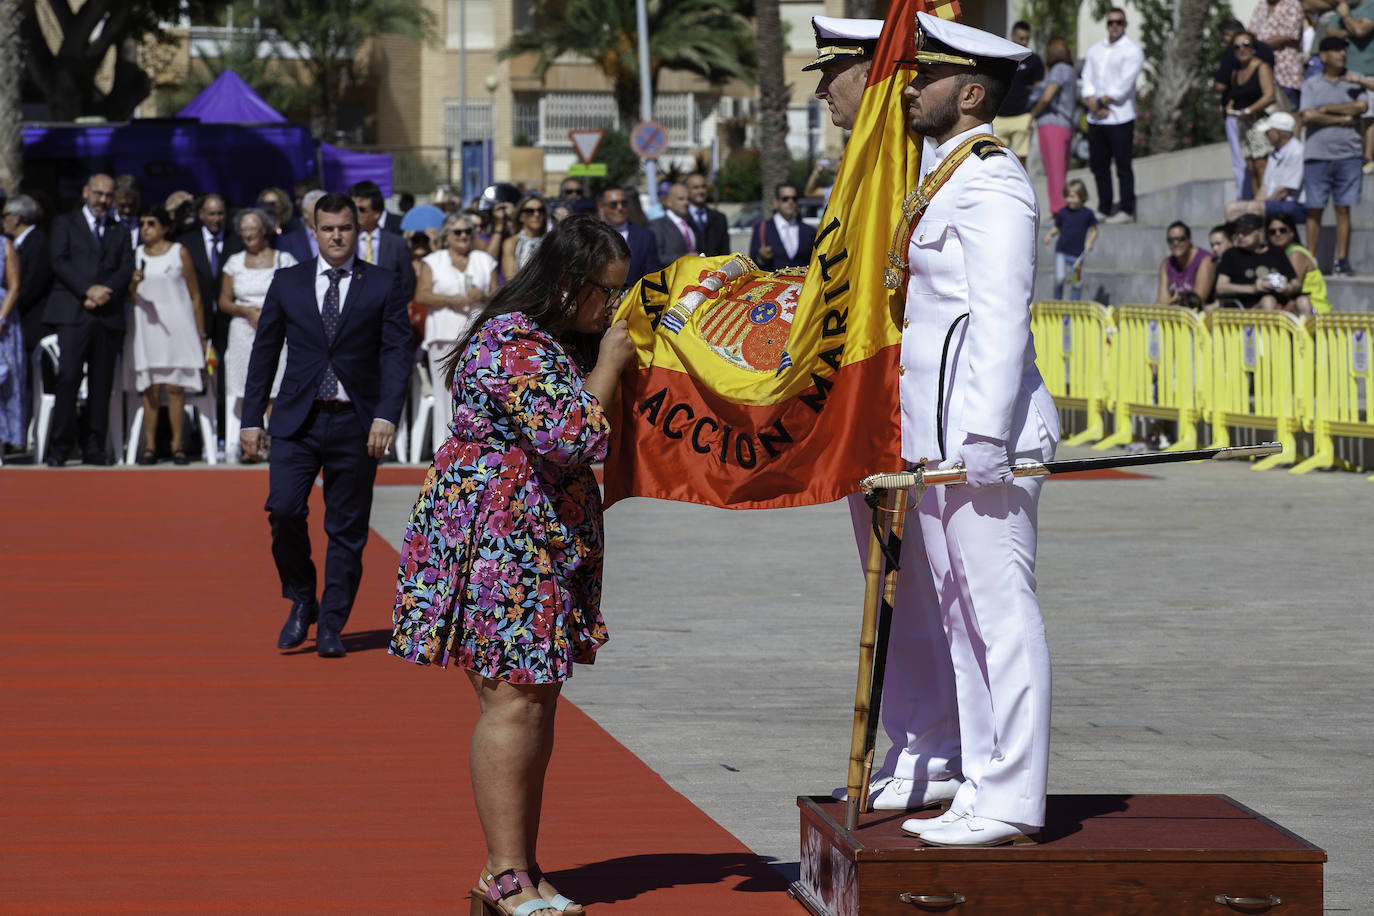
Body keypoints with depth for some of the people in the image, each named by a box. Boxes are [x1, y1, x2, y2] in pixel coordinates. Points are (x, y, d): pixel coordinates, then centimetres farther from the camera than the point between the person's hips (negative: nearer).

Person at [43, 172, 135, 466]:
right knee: (68, 376, -12)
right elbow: (59, 262, 0)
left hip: (109, 315, 3)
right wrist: (88, 290, -12)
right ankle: (60, 446, -10)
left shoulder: (120, 232, 22)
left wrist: (105, 291, -10)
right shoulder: (65, 223, 13)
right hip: (72, 312, -3)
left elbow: (127, 269, 9)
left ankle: (94, 447, 4)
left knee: (102, 383, 1)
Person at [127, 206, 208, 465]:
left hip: (176, 325, -2)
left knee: (175, 387, -5)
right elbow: (130, 298, 10)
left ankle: (178, 446, -1)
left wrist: (201, 335, 2)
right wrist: (134, 283, -13)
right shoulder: (136, 255, 10)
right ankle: (149, 446, -1)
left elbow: (195, 296, 4)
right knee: (150, 388, -2)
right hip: (146, 325, 2)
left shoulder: (179, 253, 2)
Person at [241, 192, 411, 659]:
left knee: (347, 530, 2)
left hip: (355, 424, -1)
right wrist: (251, 419, 6)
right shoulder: (288, 283, 9)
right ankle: (302, 601, 7)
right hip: (297, 419, 1)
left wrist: (386, 415, -15)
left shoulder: (383, 286, 3)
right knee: (283, 511, -15)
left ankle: (330, 628, 11)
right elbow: (264, 353, 11)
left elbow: (397, 353, -3)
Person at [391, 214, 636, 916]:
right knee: (514, 699, -12)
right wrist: (609, 365, -10)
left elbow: (570, 445, 27)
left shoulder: (546, 342, 19)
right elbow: (569, 437, -22)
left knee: (536, 701, 8)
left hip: (538, 544, 11)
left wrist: (611, 361, 16)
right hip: (496, 537, -11)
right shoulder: (517, 342, -15)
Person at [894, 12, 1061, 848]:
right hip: (939, 434, 10)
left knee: (1002, 611, -7)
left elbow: (1001, 318, -19)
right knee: (961, 614, 12)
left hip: (983, 432, -10)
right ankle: (984, 792, 17)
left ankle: (1013, 801, -5)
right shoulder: (946, 174, 20)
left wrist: (986, 435, -24)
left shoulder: (992, 184, -12)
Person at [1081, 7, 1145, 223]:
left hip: (1120, 118, -6)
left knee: (1123, 165, -5)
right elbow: (1087, 80, 8)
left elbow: (1124, 85, -11)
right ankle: (1104, 209, 16)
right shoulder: (1095, 50, 16)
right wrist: (1093, 104, -9)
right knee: (1098, 165, 8)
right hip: (1095, 118, 6)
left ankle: (1126, 210, -1)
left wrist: (1102, 102, -10)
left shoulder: (1132, 50, -2)